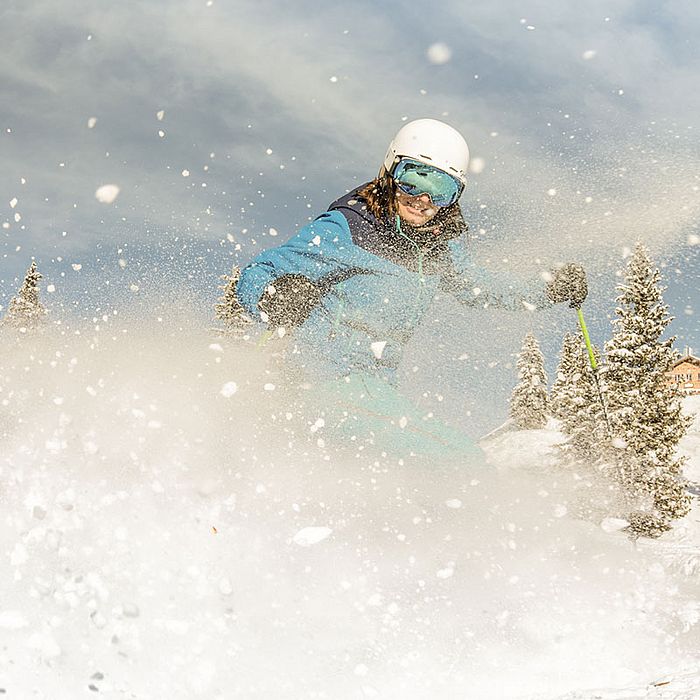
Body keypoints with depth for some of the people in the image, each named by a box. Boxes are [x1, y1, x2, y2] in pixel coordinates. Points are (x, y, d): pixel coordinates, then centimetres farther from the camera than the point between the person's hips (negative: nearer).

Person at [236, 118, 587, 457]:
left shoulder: (440, 244, 7)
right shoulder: (345, 228, -11)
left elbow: (472, 283, 29)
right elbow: (253, 277, -10)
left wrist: (549, 290, 22)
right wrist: (274, 300, -34)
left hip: (376, 385, 8)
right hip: (329, 377, -8)